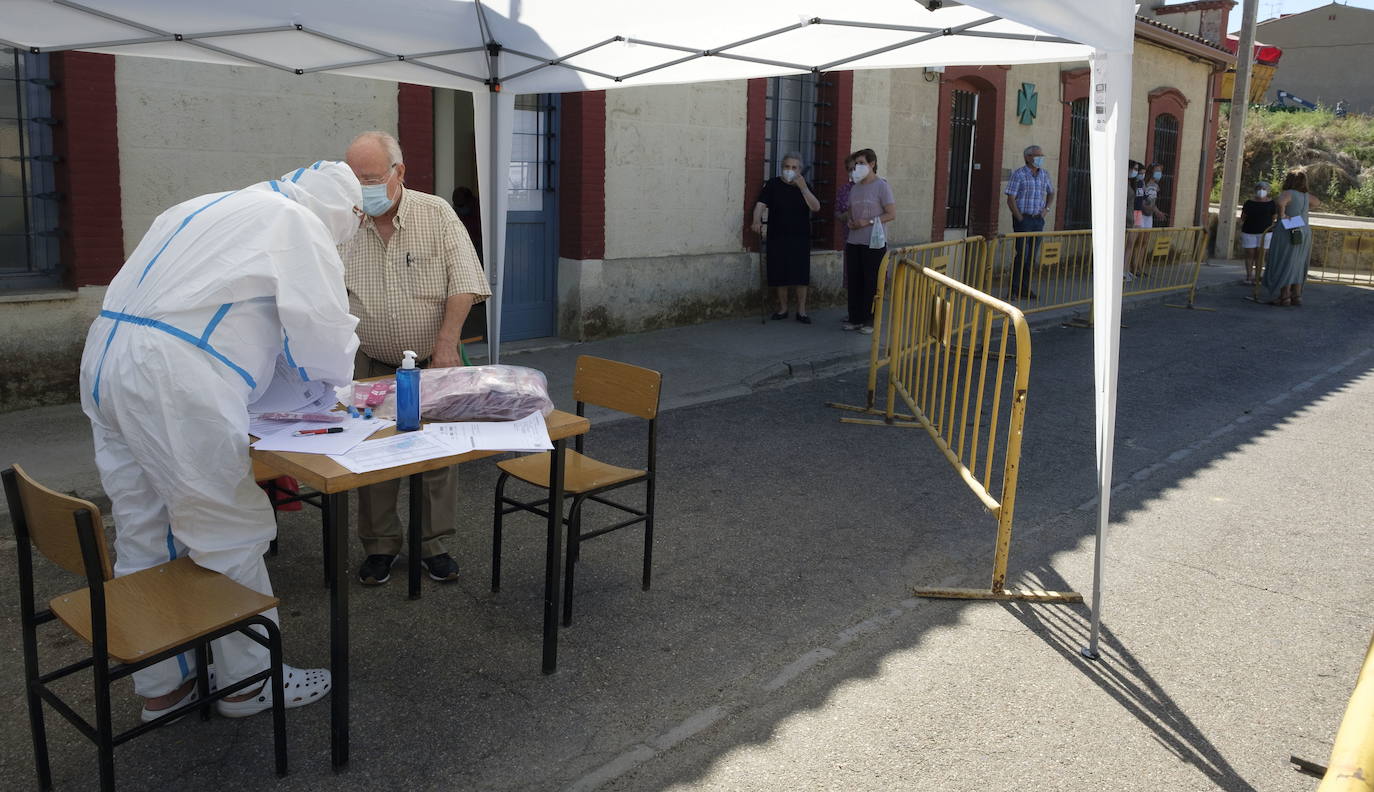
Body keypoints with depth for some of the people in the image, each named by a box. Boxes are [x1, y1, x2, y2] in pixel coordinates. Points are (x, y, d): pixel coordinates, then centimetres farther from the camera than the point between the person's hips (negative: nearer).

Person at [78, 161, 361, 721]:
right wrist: (336, 375, 17)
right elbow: (322, 327, -5)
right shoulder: (297, 222, -1)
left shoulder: (209, 208, 27)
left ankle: (160, 684, 28)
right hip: (171, 379, -10)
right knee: (231, 533, 2)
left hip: (107, 356, 10)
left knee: (144, 533, 15)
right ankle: (250, 680, 15)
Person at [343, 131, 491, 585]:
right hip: (371, 366, 1)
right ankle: (380, 545, 21)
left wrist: (447, 343, -18)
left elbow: (463, 283, -10)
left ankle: (434, 544, 21)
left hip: (432, 362, 0)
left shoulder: (436, 214, -7)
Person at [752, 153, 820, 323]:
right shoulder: (772, 184, 2)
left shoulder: (805, 186, 5)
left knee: (801, 275, -1)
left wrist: (803, 188, -18)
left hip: (800, 239, 0)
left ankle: (801, 310, 8)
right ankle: (783, 308, 18)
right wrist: (757, 221, -29)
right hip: (777, 238, 0)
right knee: (779, 275, 3)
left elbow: (816, 207, -7)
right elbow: (761, 204, -9)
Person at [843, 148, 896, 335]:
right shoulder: (855, 188, 13)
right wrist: (849, 221, 0)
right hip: (854, 242, 6)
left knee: (872, 283, 0)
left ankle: (870, 321, 8)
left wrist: (869, 222, -17)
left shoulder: (882, 186, -7)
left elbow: (892, 214, -10)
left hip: (874, 243, -6)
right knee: (854, 282, 8)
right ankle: (855, 319, 18)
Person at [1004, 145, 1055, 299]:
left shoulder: (1044, 174, 11)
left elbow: (1051, 192, 28)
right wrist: (1020, 218, -13)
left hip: (1038, 219, 6)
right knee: (1022, 254, -10)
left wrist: (1046, 208, 13)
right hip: (1023, 218, -6)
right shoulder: (1018, 174, -7)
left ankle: (1025, 289, 13)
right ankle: (1014, 289, -2)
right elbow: (1011, 199, -10)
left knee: (1032, 256, 6)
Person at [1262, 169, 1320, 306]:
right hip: (1303, 233, 7)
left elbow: (1279, 202, -34)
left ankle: (1284, 297, -6)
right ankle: (1297, 296, 12)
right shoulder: (1304, 195, 10)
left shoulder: (1287, 194, -12)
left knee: (1283, 265, -3)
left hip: (1287, 233, -7)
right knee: (1296, 266, 13)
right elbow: (1315, 202, 30)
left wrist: (1282, 214, -19)